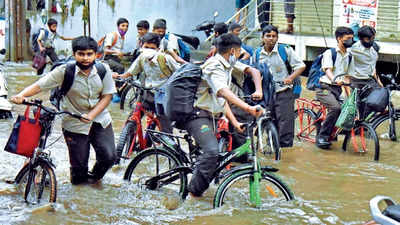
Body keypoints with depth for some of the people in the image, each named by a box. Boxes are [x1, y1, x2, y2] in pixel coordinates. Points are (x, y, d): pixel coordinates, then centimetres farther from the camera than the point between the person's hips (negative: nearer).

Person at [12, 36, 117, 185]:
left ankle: (94, 177, 26)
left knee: (109, 157, -8)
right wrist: (21, 95, -35)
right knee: (79, 164, 0)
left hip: (100, 119, 2)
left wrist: (91, 115, -18)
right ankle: (79, 184, 34)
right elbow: (39, 85, -17)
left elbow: (107, 95, -5)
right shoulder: (64, 71, -15)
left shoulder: (103, 69, -8)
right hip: (75, 124, -2)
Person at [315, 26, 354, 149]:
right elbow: (328, 70, -18)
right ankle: (322, 136, -21)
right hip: (325, 87, -7)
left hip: (337, 89, 7)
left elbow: (347, 76, 17)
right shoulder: (329, 53, -3)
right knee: (336, 107, -30)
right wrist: (335, 80, -39)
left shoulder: (349, 57, 15)